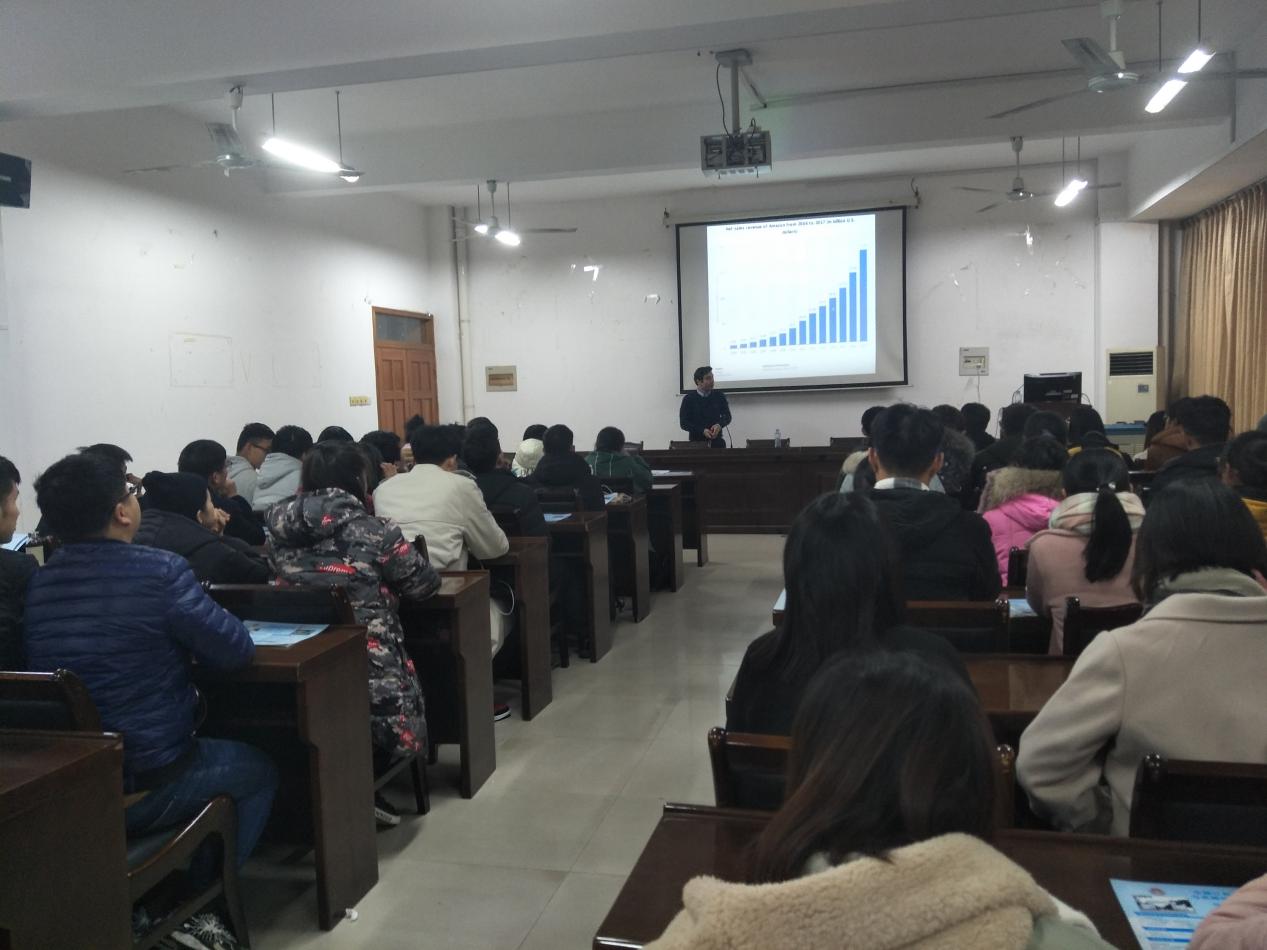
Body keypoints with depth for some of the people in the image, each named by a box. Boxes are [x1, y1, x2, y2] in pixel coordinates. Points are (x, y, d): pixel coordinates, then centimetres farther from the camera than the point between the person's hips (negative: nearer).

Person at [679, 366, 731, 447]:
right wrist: (702, 431, -14)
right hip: (696, 442, -2)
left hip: (716, 441, 2)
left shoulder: (719, 396, 8)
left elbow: (727, 416, 11)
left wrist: (719, 425, -12)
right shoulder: (688, 399, 2)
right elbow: (683, 423, 0)